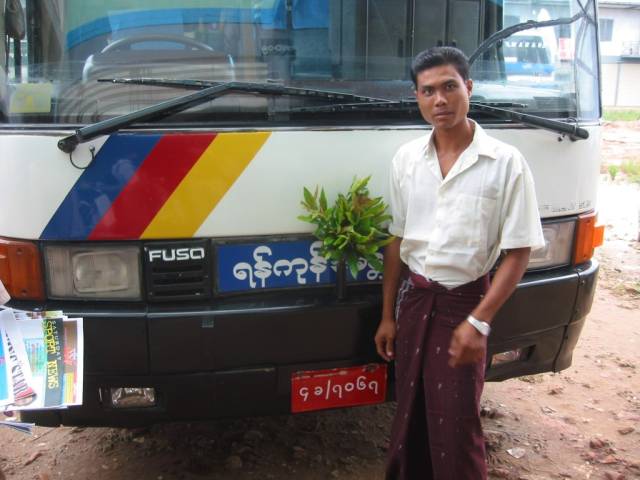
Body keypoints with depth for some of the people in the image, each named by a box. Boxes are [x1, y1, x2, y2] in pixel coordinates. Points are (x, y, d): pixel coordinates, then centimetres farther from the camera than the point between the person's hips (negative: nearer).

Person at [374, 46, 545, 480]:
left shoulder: (506, 163, -12)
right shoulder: (406, 159, 2)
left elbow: (518, 253, -11)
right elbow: (397, 241, 7)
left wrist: (478, 322, -18)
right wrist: (388, 315, 8)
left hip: (463, 301, -4)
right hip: (413, 297, 4)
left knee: (455, 423, 1)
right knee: (410, 412, 15)